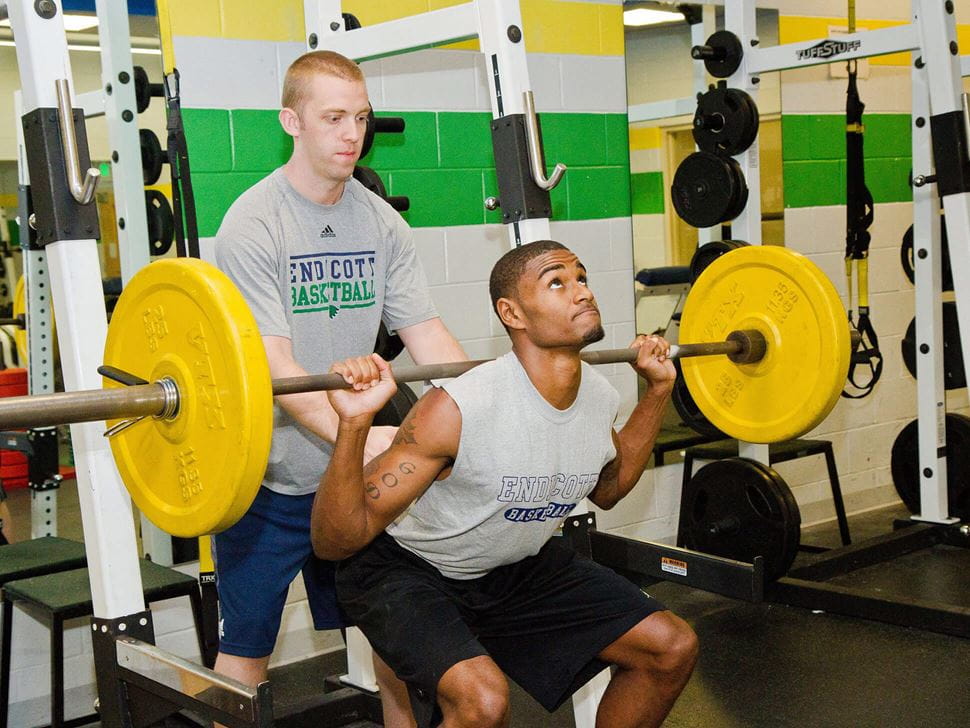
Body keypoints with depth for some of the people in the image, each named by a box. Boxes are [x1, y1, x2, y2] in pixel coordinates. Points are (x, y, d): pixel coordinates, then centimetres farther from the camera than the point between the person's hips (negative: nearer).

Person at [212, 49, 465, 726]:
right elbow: (273, 361, -24)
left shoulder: (381, 222, 3)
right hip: (267, 474, -5)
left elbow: (425, 331, -1)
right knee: (248, 642, 8)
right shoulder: (254, 225, -14)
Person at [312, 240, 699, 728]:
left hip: (518, 565, 7)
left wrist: (658, 391, 6)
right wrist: (354, 422, -44)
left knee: (673, 648, 2)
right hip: (408, 572, -7)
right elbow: (334, 541, -30)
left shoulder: (600, 398, -11)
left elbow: (607, 489, 15)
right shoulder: (458, 410, -32)